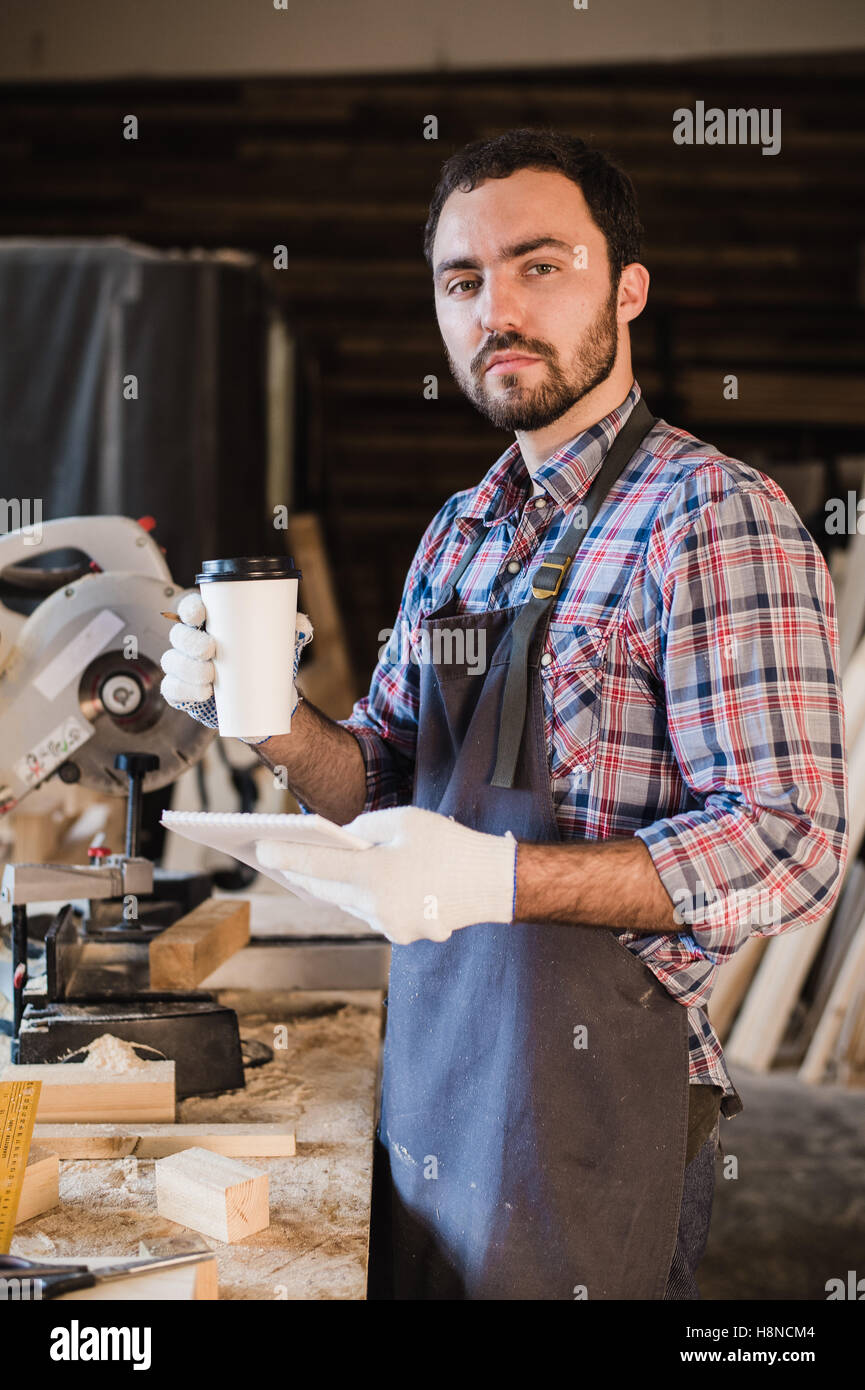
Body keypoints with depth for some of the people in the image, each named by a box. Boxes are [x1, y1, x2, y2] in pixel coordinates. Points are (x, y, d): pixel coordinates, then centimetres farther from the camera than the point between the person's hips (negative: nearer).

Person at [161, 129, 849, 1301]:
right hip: (429, 1062, 7)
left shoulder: (713, 518, -15)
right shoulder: (462, 533, 10)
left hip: (594, 1093, -7)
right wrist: (274, 724, -6)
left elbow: (790, 843, -20)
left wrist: (497, 877, -30)